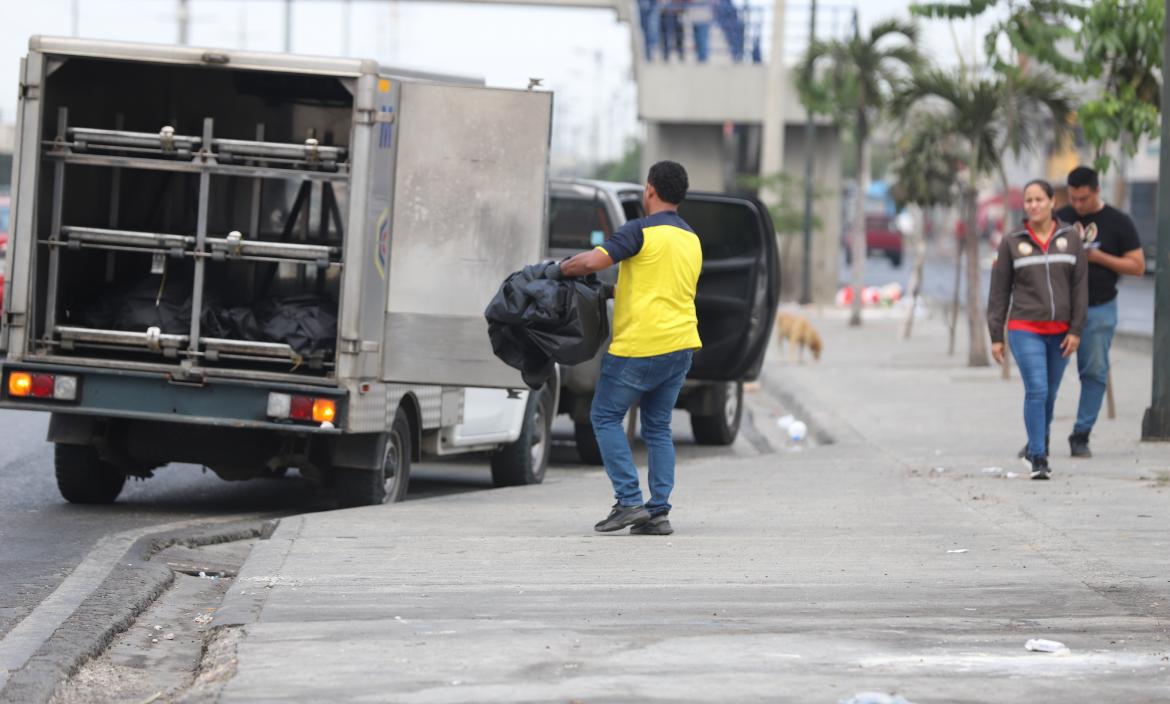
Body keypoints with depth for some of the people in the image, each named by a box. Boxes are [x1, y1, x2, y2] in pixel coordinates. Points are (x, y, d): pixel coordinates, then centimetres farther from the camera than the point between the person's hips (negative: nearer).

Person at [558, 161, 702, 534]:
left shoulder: (641, 231, -10)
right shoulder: (691, 239, 15)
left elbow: (592, 261, -20)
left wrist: (560, 269, -1)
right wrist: (617, 290, 28)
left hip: (640, 346, -7)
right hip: (681, 346, 7)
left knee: (606, 417, 5)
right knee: (658, 427, 13)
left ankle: (629, 501, -4)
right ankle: (659, 511, 4)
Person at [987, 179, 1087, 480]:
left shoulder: (1070, 238, 2)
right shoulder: (1011, 243, -2)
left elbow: (1079, 286, 1)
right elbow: (999, 292, 1)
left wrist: (1076, 331, -6)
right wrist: (996, 337, -2)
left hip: (1059, 332, 3)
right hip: (1025, 330, -3)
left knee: (1049, 394, 12)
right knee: (1036, 391, -16)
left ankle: (1037, 447, 34)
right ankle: (1038, 460, -14)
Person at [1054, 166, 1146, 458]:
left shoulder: (1118, 223, 0)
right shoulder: (1060, 218, 7)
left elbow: (1137, 266, -3)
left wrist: (1098, 257, -13)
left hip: (1099, 310, -1)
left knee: (1095, 372, -1)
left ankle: (1081, 435, 8)